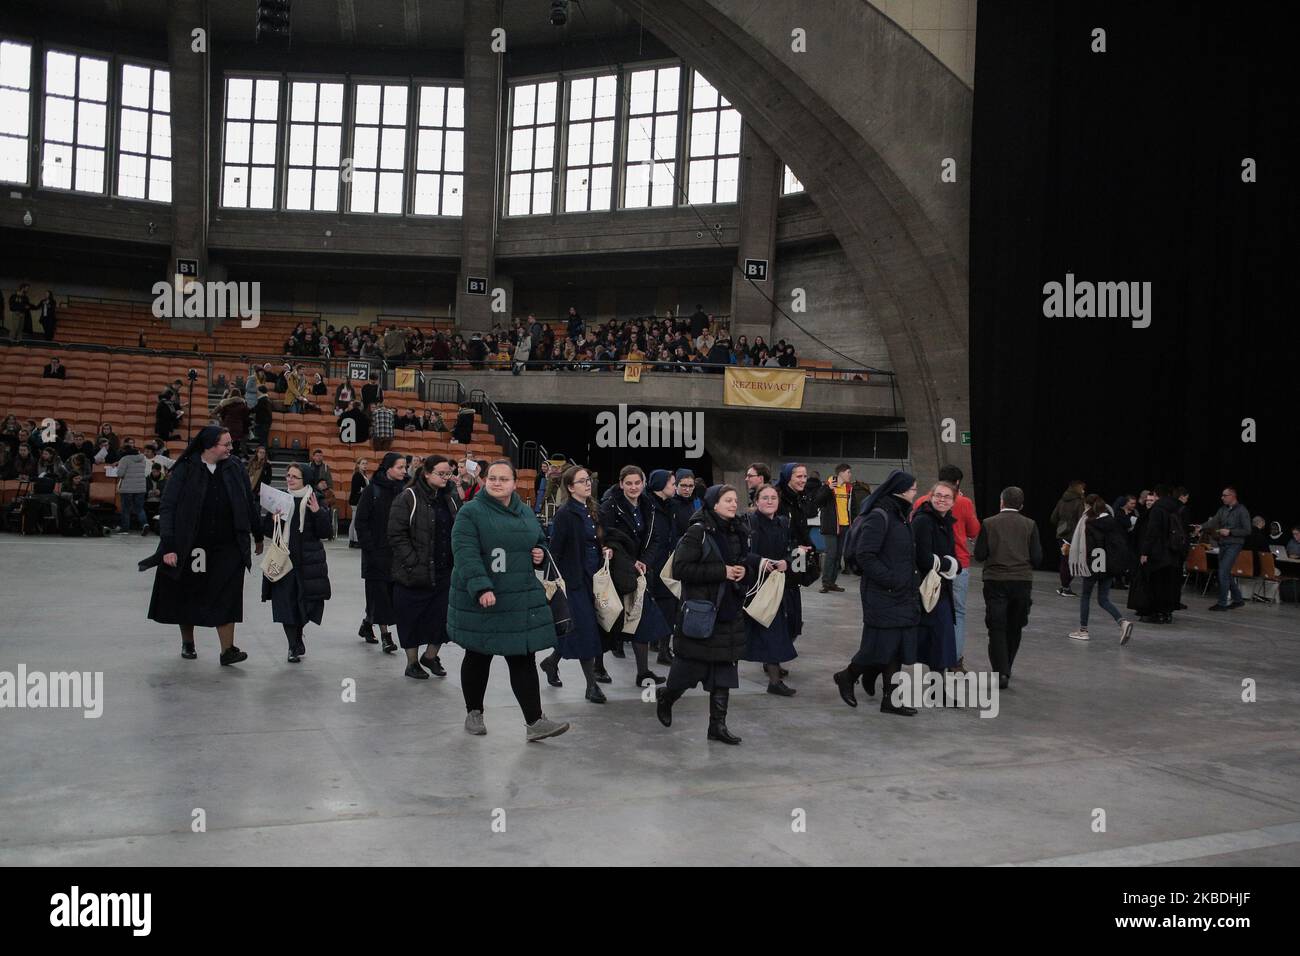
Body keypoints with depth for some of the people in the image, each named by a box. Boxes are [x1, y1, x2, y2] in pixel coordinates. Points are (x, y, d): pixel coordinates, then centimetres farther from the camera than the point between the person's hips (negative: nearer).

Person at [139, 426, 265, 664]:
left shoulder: (234, 471, 0)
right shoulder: (185, 471, -9)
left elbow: (249, 505, 10)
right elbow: (168, 509, -10)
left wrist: (258, 536, 16)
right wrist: (168, 546, -17)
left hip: (226, 549, 1)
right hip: (189, 547, -1)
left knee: (225, 598, -5)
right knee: (187, 597, 13)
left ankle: (227, 650, -3)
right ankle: (187, 643, 33)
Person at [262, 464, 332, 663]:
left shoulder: (313, 500, -1)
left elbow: (324, 533, -5)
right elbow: (267, 531, 10)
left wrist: (317, 512, -19)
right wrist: (272, 519, -10)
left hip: (308, 561, -2)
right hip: (283, 559, 2)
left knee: (305, 604, 4)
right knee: (285, 602, -1)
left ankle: (296, 644, 28)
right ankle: (295, 646, 11)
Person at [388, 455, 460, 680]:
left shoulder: (451, 498, 10)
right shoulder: (408, 498, -9)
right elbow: (397, 535, -12)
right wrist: (413, 564, -16)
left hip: (445, 571, 5)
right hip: (415, 574, -5)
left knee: (443, 616, 8)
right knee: (412, 618, 6)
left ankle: (430, 655, 29)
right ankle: (412, 663, 22)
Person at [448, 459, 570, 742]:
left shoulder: (526, 512, 11)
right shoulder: (471, 512, -9)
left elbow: (540, 540, 26)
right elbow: (465, 553, -19)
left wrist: (540, 553, 2)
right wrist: (481, 588, -30)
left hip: (521, 599, 4)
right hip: (481, 601, -4)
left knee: (523, 659, 2)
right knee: (478, 657, 10)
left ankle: (534, 721, 3)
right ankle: (474, 713, 28)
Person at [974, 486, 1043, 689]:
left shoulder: (989, 524, -3)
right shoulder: (1030, 525, -1)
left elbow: (979, 555, -3)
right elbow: (1037, 558, -2)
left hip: (995, 581, -2)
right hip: (1022, 582, 2)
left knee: (997, 628, 1)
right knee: (1014, 628, 16)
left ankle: (1001, 671, -11)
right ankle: (1006, 668, 26)